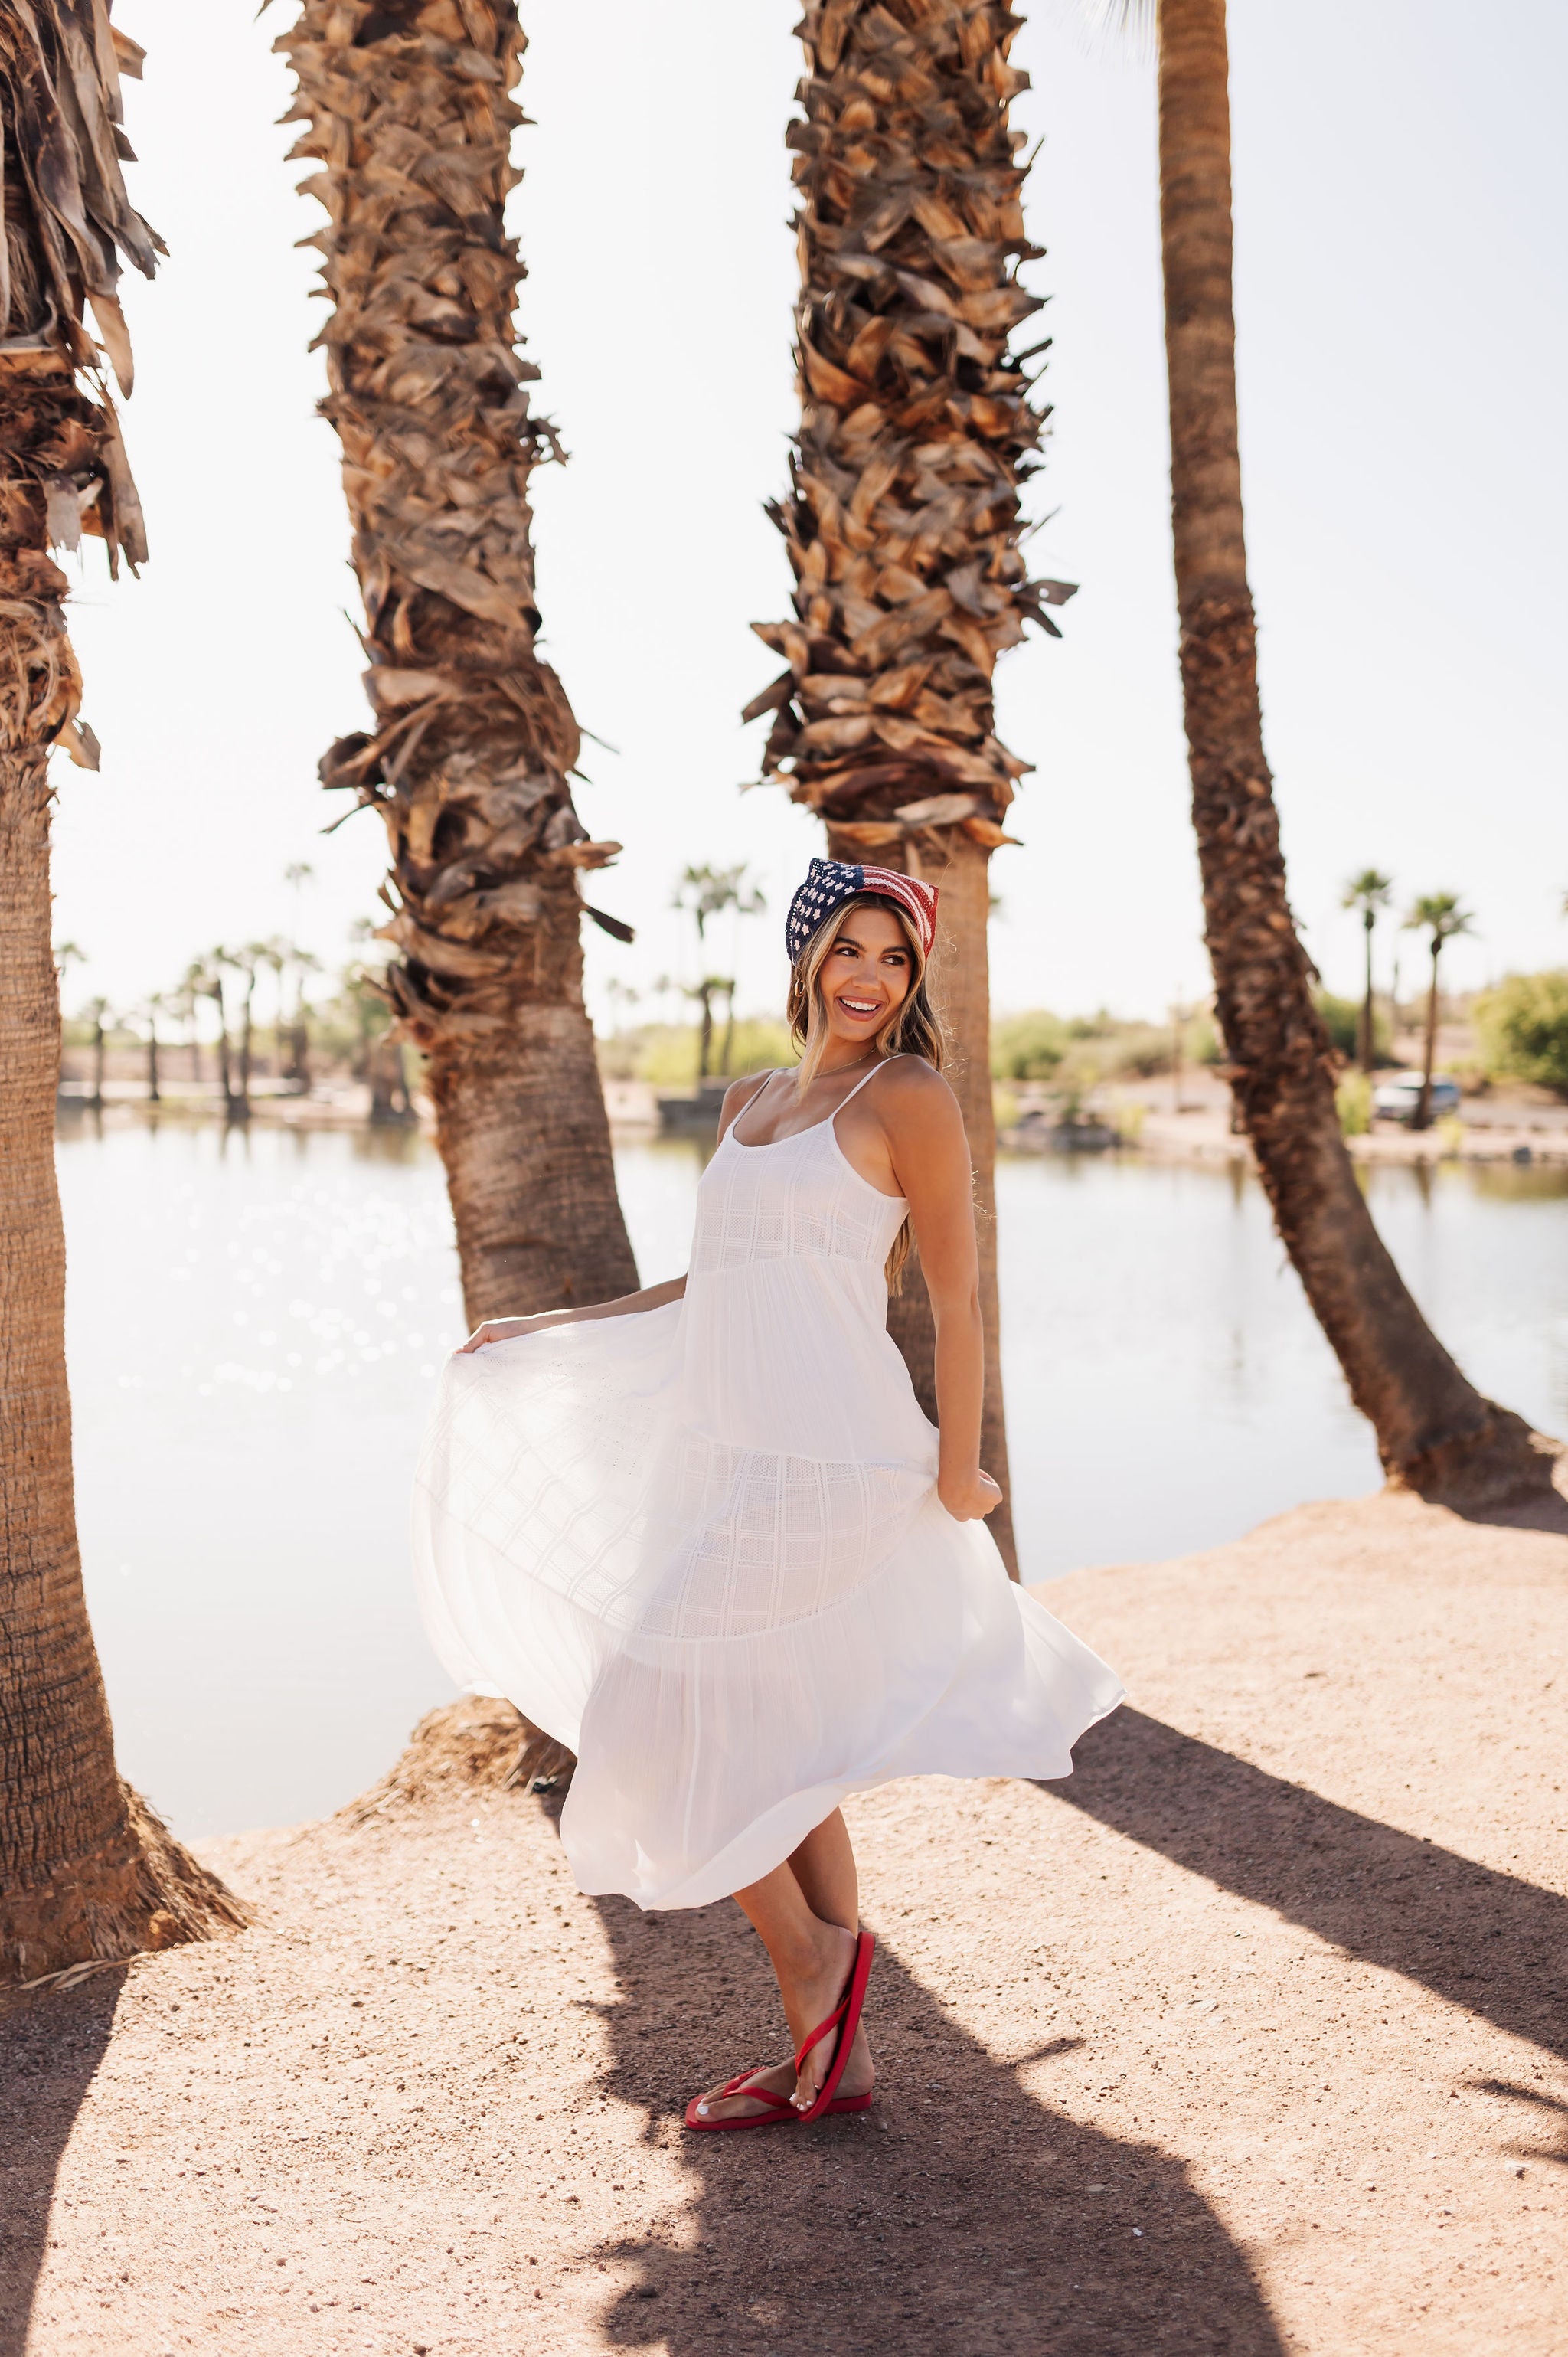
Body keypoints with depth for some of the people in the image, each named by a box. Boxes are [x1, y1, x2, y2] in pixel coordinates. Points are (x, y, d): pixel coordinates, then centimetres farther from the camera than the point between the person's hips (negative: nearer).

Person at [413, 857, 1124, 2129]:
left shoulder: (910, 1099, -5)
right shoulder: (750, 1103, 15)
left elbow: (957, 1296, -7)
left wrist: (958, 1470, -10)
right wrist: (548, 1328, 26)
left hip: (823, 1460, -8)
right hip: (728, 1453, 8)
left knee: (682, 1726, -9)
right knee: (780, 1755, 11)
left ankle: (813, 1960, 12)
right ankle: (834, 2051, 21)